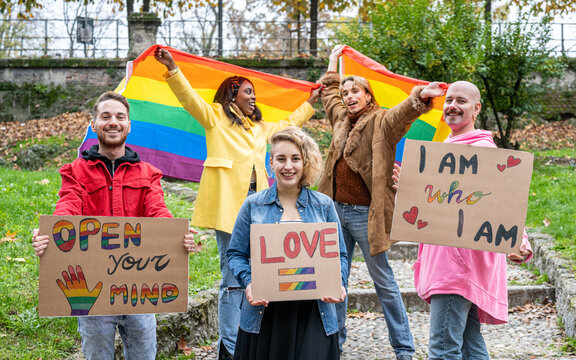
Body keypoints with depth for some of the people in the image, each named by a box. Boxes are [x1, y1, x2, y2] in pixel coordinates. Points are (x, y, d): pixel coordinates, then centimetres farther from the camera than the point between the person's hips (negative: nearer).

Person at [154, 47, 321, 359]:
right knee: (233, 280, -9)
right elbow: (189, 97, -6)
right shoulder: (215, 117, 7)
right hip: (228, 205, -7)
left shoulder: (260, 127, 26)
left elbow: (289, 124, 42)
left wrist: (310, 103, 48)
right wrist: (172, 68, -20)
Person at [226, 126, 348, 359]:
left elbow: (339, 255, 11)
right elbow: (236, 253, 8)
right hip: (264, 313, 0)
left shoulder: (324, 206, 9)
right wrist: (249, 282, -10)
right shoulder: (253, 205, 8)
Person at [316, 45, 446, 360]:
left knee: (383, 281, -1)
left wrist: (421, 97, -48)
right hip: (337, 209, 7)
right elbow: (328, 92, 34)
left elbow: (404, 111, -27)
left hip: (365, 213, -7)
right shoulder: (342, 120, 14)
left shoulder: (382, 121, -5)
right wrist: (333, 61, 43)